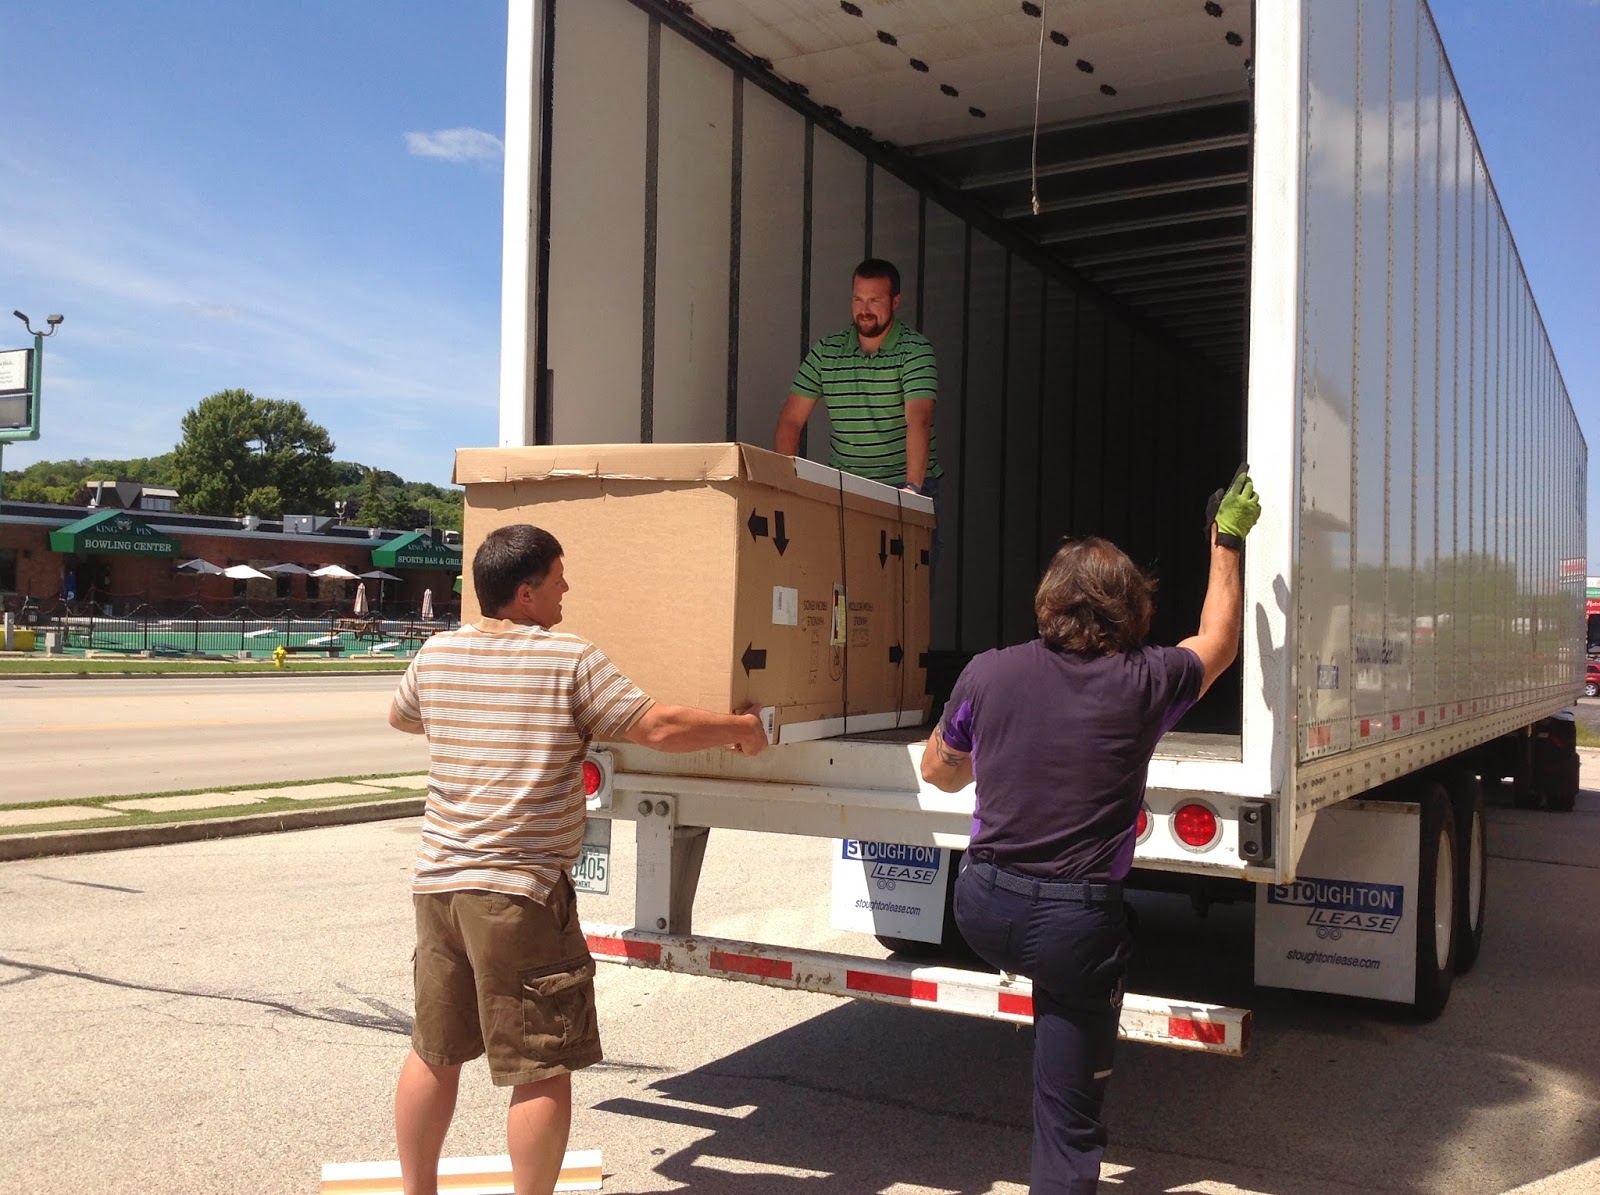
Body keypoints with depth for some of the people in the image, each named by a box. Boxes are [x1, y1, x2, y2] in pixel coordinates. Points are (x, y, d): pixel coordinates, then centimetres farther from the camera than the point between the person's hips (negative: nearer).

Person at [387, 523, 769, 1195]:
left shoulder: (437, 654, 6)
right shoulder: (571, 661, -10)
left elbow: (400, 718, 26)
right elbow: (661, 729, -11)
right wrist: (740, 729, 6)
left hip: (438, 882, 7)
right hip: (521, 891, -7)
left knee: (434, 1053, 19)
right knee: (544, 1070, 3)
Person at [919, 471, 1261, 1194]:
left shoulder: (987, 673, -4)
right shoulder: (1143, 683, -7)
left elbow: (937, 771, 12)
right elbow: (1218, 641, 15)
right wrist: (1227, 542, 24)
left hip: (982, 909, 2)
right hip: (1075, 921, -2)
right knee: (1068, 1117, 10)